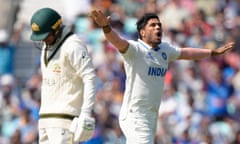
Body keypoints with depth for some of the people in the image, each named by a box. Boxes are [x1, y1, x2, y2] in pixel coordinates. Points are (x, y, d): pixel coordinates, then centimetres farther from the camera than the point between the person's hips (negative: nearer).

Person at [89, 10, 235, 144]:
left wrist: (214, 52, 39)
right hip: (135, 116, -8)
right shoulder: (135, 49, -13)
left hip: (152, 115, 8)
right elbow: (118, 41, -32)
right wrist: (107, 28, -54)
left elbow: (185, 53, 29)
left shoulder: (165, 49, 12)